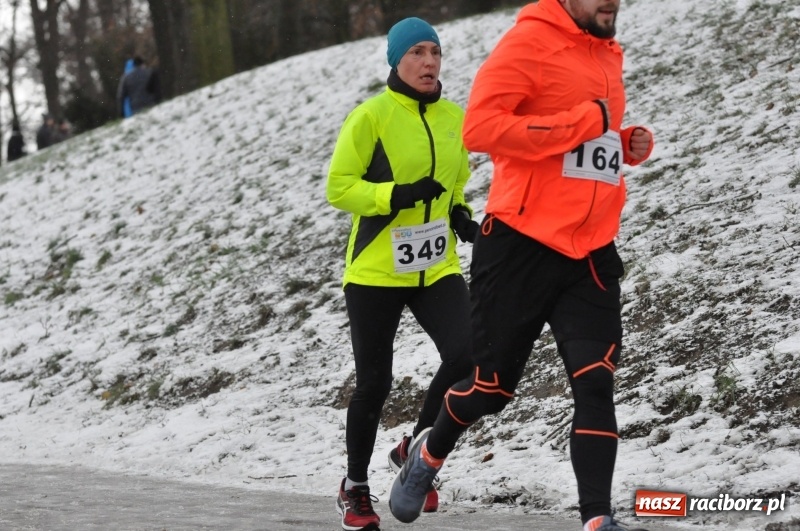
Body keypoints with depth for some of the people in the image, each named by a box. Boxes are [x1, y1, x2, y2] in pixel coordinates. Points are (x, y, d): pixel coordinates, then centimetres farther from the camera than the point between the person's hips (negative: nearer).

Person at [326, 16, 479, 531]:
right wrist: (396, 195, -24)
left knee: (468, 356, -16)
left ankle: (415, 451, 9)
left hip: (437, 268, 4)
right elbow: (339, 187, -10)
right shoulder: (372, 116, -10)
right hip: (376, 271, -4)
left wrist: (461, 216, 2)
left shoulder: (455, 119, 6)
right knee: (374, 384, 4)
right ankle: (355, 487, 27)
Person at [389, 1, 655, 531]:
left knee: (595, 383, -10)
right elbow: (481, 127, -21)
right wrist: (581, 124, -22)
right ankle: (430, 454, 37)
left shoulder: (608, 55, 15)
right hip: (522, 247, -5)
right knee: (494, 386, 8)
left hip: (591, 254, 5)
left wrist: (625, 145, 7)